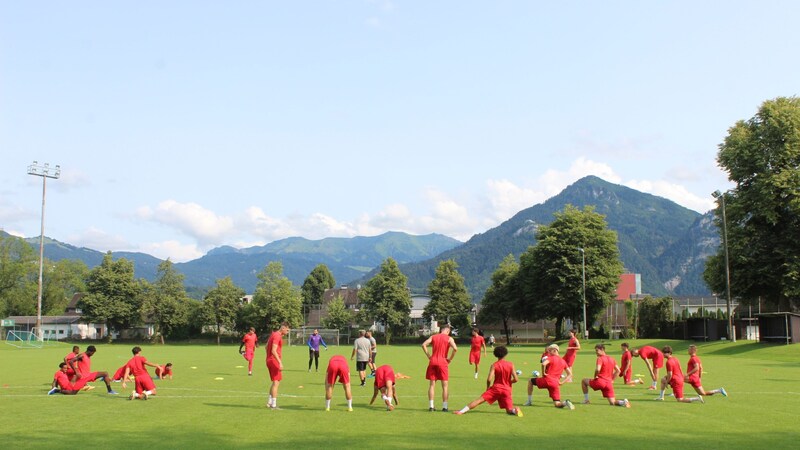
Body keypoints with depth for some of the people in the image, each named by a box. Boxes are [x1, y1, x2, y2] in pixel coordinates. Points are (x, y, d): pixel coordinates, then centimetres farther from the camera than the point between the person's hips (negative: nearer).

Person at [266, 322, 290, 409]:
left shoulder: (274, 334, 15)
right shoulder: (277, 336, -16)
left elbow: (267, 346, 23)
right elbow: (273, 351, -24)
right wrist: (280, 362, -27)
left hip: (270, 360, 10)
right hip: (274, 362, -10)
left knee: (275, 382, 17)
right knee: (276, 382, -4)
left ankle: (269, 402, 19)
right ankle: (273, 405, -2)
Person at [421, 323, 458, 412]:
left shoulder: (433, 337, 9)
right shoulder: (449, 338, 0)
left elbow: (424, 345, -2)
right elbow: (455, 348, -16)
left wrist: (428, 356, 2)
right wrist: (450, 359, -4)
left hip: (432, 361, 3)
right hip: (442, 362, -3)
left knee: (432, 385, 7)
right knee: (444, 386, 5)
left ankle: (431, 406, 3)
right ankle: (444, 407, 5)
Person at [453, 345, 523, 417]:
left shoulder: (494, 365, -3)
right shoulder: (511, 364, 2)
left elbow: (489, 379, -11)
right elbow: (516, 379, -1)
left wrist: (488, 387, 8)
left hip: (496, 387, -2)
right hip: (507, 389, 2)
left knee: (480, 399, -4)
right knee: (509, 410, 9)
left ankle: (462, 411, -16)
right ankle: (515, 410, -28)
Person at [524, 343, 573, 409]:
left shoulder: (551, 358, 0)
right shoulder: (563, 361, 19)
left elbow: (544, 364, -22)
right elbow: (570, 373, 19)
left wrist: (543, 373, -7)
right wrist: (562, 382, 13)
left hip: (547, 380, -5)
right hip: (556, 383, 5)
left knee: (530, 381, 21)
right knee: (557, 404, 5)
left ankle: (529, 402, 18)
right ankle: (565, 403, -30)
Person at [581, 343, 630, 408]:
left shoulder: (600, 358, -8)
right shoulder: (611, 359, 15)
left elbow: (597, 369, -23)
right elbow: (618, 371, 18)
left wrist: (595, 377, -6)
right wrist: (612, 379, 18)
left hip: (600, 381, -6)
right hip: (609, 383, 6)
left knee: (584, 381, 17)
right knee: (612, 403, 10)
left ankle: (586, 400, 15)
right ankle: (623, 402, -20)